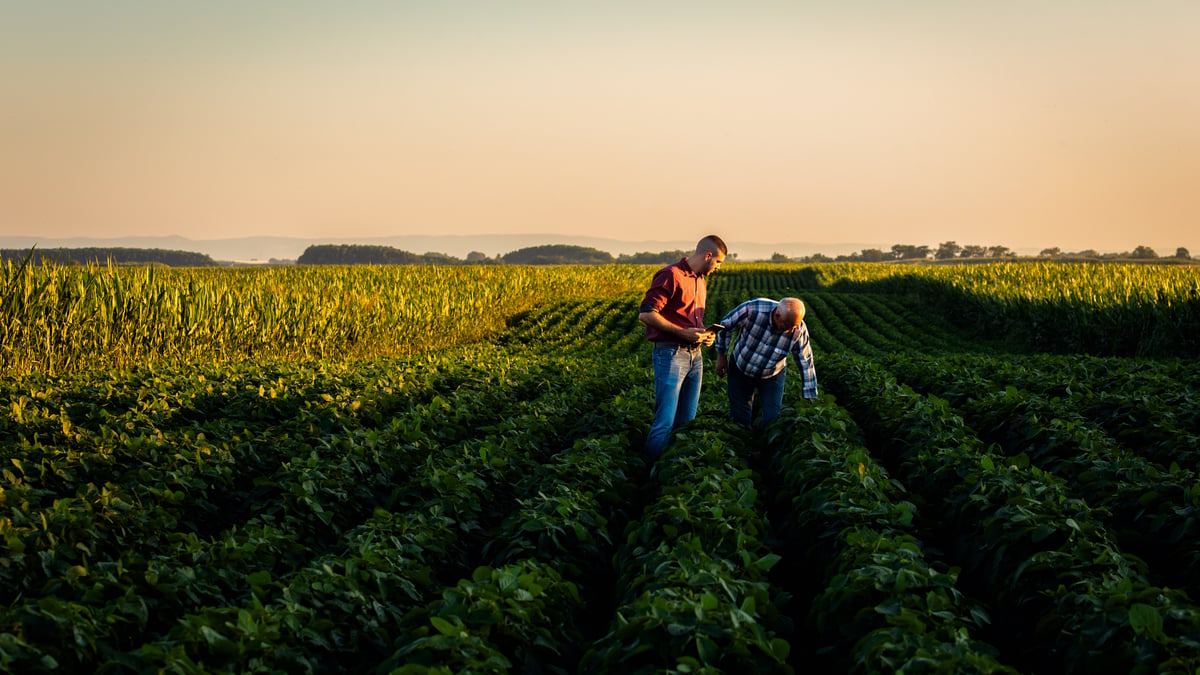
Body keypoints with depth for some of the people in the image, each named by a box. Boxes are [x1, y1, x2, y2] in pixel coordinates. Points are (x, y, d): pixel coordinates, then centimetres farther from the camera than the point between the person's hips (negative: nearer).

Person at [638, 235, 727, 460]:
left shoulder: (700, 281, 18)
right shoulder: (671, 275, -11)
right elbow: (646, 314, -17)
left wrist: (705, 334, 10)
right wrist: (683, 333, -19)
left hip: (694, 355, 9)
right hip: (671, 354, -9)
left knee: (687, 420, 9)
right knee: (665, 422, -10)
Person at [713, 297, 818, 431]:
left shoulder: (799, 330, -26)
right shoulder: (752, 309, -32)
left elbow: (806, 362, -14)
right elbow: (725, 326, -13)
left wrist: (808, 398, -9)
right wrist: (721, 356, -5)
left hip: (772, 376, 1)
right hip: (740, 369, -1)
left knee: (772, 419, -6)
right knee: (740, 420, 4)